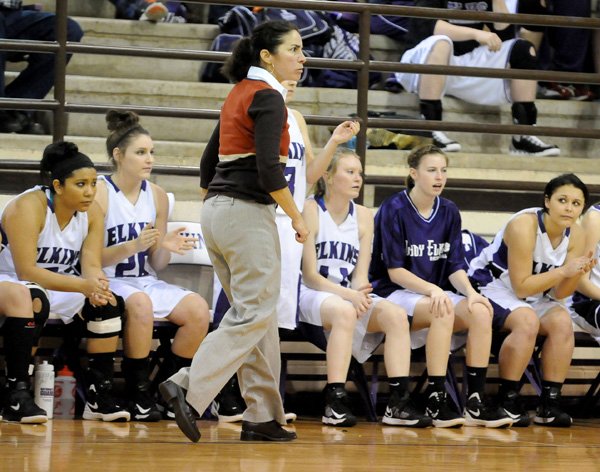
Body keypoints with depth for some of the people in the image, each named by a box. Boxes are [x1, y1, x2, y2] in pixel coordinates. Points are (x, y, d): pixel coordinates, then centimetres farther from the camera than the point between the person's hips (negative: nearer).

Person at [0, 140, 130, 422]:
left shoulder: (91, 212, -2)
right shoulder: (28, 207, -22)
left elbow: (91, 264, -7)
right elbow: (26, 272, -28)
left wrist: (96, 286, -33)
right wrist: (83, 285, -37)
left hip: (61, 288, 7)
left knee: (109, 304, -16)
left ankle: (99, 397, -13)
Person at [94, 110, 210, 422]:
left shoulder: (157, 196, 10)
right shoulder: (100, 193, -7)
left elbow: (155, 265, 12)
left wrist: (165, 248, -10)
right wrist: (133, 246, -25)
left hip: (145, 282, 6)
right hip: (108, 283, -6)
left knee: (198, 309, -20)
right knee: (139, 303, -38)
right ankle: (137, 393, -23)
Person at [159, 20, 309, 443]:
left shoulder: (240, 94, 16)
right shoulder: (268, 97, -11)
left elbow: (208, 163, 20)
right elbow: (268, 170, -20)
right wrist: (297, 217, -10)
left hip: (217, 210, 9)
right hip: (248, 213, -9)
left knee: (254, 313, 11)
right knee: (255, 315, -7)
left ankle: (262, 416, 11)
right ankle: (187, 388, -16)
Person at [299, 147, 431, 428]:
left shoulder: (363, 216, 11)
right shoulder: (311, 210, -6)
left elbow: (360, 274, 6)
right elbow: (309, 275, -11)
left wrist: (360, 290, -18)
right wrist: (348, 295, -24)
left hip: (350, 295, 6)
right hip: (311, 294, -6)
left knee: (396, 314, -21)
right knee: (344, 311, -38)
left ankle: (398, 404, -24)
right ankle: (335, 402, -38)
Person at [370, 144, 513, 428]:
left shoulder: (449, 212, 10)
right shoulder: (394, 210, -7)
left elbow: (455, 267, 8)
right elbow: (394, 271, -10)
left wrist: (470, 292, -14)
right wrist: (432, 290, -24)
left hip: (436, 293, 5)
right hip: (395, 293, -5)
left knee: (481, 311, -25)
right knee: (444, 312, -36)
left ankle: (475, 402, -24)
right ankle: (435, 401, -32)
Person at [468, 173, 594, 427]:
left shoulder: (575, 235, -6)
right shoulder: (525, 226, -25)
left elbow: (558, 294, -4)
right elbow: (521, 287, -25)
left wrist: (578, 273, -23)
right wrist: (563, 272, -31)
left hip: (533, 296, 6)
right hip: (492, 288, -6)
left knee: (562, 322, -22)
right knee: (527, 320, -34)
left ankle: (549, 404, -17)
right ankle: (507, 400, -24)